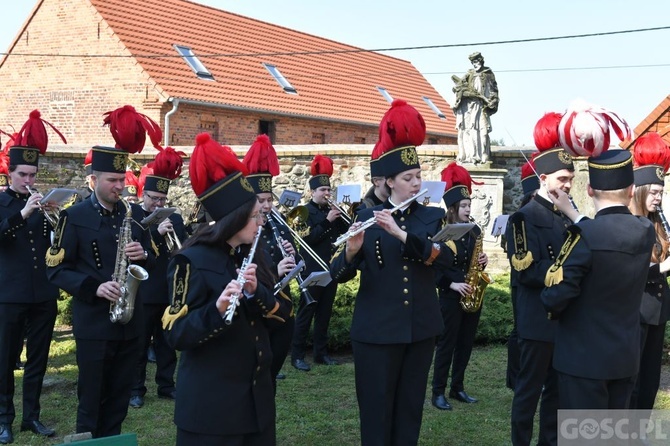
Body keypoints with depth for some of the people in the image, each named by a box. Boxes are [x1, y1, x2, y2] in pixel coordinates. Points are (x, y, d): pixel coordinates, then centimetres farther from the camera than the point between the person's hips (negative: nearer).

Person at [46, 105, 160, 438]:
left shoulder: (135, 213, 8)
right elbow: (57, 269, -8)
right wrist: (94, 288, -21)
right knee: (91, 400, 4)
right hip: (93, 322, -4)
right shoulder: (75, 217, -6)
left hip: (130, 321, 5)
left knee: (119, 398, 13)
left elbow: (152, 260, 13)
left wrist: (143, 255, -11)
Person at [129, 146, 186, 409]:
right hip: (142, 293, -4)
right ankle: (136, 389, 13)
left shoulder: (174, 219, 10)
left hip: (169, 292, 4)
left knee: (167, 342, 12)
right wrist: (157, 233, -26)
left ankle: (166, 385, 23)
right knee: (139, 344, 4)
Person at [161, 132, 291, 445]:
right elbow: (176, 334, -18)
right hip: (210, 402, -7)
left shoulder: (250, 256, 8)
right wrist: (217, 308, -34)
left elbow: (282, 311, 4)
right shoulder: (193, 261, -13)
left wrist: (256, 291, -15)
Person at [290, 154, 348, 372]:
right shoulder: (306, 211, -6)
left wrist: (342, 217, -8)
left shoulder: (331, 210, 13)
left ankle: (321, 352, 18)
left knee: (324, 313, 11)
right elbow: (309, 238, -18)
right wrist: (327, 221, -23)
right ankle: (297, 355, 2)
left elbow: (343, 232, 8)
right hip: (313, 270, -6)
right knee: (305, 312, -3)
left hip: (330, 268, 7)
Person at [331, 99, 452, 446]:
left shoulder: (433, 218, 3)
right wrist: (351, 250, -29)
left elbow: (444, 256, -16)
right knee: (376, 410, 4)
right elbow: (340, 274, -8)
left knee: (410, 407, 12)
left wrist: (401, 233, -28)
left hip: (420, 329, 2)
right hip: (376, 330, -2)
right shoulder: (368, 218, -2)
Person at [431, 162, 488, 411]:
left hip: (472, 295, 6)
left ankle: (457, 388, 22)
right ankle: (438, 392, 5)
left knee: (466, 344, 11)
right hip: (451, 296, -6)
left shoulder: (475, 231, 8)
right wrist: (452, 284, -19)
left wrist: (482, 262, -4)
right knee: (447, 344, -2)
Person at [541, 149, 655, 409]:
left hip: (584, 358, -6)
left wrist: (553, 311, 0)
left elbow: (554, 295, -21)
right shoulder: (646, 232, -3)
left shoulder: (585, 236, -21)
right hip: (626, 358, 6)